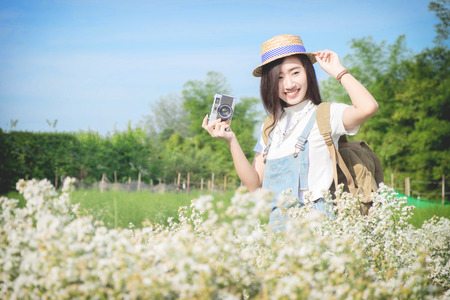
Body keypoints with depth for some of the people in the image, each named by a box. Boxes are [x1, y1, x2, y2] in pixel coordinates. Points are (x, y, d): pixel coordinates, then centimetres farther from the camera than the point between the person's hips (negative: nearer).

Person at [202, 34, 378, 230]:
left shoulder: (324, 115, 0)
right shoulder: (271, 128, 17)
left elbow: (368, 107, -22)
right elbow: (253, 184, 13)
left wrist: (337, 71, -7)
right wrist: (231, 140, 3)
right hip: (275, 225, 6)